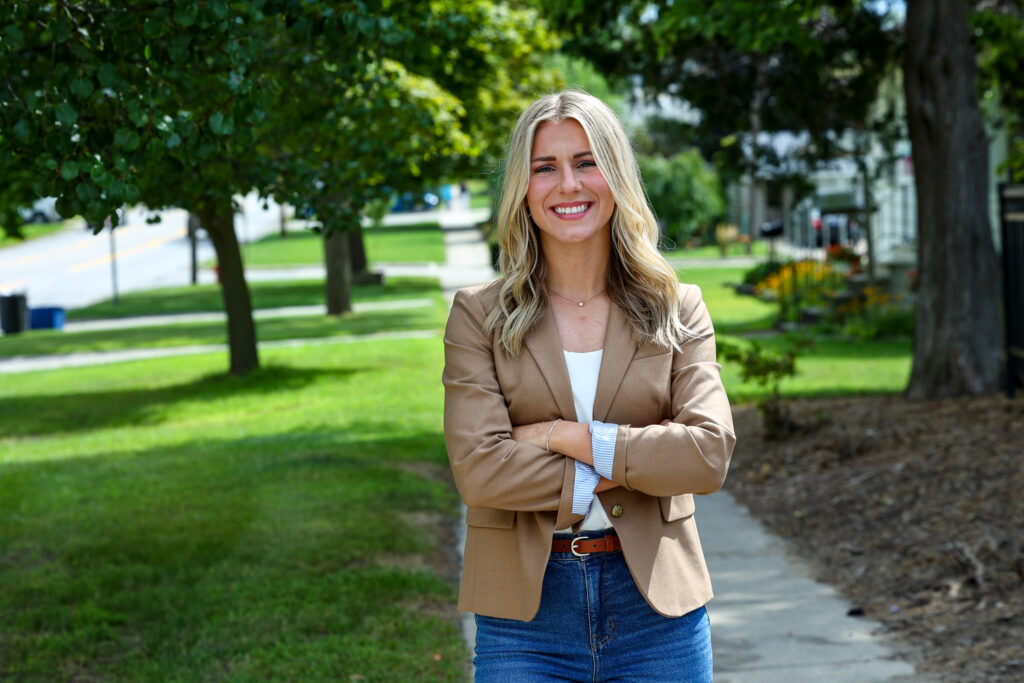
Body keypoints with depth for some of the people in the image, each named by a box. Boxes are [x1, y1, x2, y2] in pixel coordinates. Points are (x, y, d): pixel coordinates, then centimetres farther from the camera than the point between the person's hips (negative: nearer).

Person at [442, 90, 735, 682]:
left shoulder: (678, 310, 4)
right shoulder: (479, 316, 1)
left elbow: (710, 454, -9)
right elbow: (479, 468, -10)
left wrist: (565, 436, -12)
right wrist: (610, 475, -11)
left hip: (656, 609, 1)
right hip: (525, 612, -1)